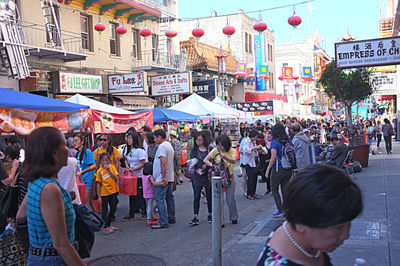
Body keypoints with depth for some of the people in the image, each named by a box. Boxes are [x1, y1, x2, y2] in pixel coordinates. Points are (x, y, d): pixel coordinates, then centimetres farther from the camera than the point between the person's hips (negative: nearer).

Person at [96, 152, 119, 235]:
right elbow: (98, 184, -7)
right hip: (104, 193, -4)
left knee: (113, 209, 13)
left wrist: (109, 170, -17)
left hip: (113, 192, 4)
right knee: (105, 210, 0)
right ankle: (105, 227, 7)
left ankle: (108, 225, 29)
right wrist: (99, 196, -10)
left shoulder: (112, 167, 1)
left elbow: (116, 178, -9)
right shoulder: (99, 171, -6)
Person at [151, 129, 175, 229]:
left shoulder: (162, 146, -16)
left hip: (162, 179, -10)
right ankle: (171, 218, 25)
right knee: (169, 197, 16)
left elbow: (163, 163, -24)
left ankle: (163, 223, -9)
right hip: (169, 177, 10)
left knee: (160, 199, -8)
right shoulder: (169, 145, 16)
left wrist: (163, 177, -23)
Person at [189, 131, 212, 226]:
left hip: (208, 175, -1)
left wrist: (206, 165, -17)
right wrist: (197, 169, -15)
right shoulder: (194, 150, 8)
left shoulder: (210, 149, 1)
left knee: (209, 196, 8)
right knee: (196, 197, -2)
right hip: (197, 176, 1)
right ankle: (195, 217, -2)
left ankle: (210, 215, 25)